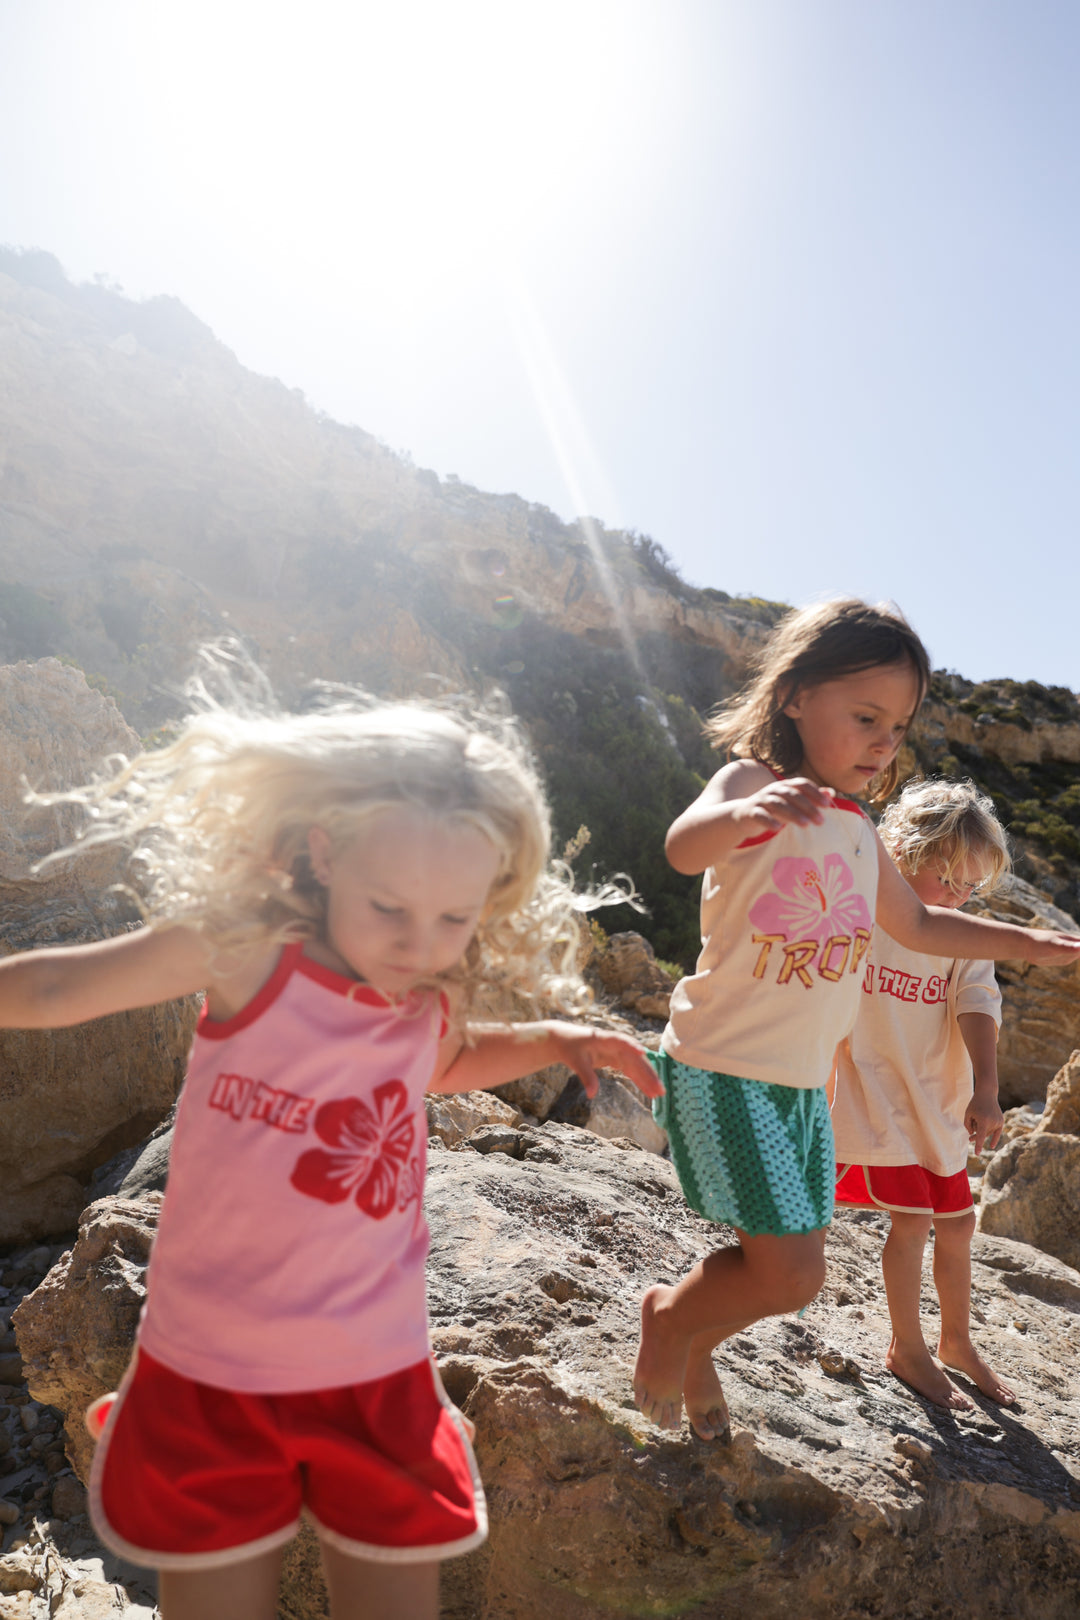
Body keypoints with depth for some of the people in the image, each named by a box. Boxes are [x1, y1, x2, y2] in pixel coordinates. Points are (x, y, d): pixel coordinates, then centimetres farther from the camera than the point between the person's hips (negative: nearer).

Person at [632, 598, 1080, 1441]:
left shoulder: (859, 832, 10)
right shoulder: (754, 785, -13)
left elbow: (917, 923, 25)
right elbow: (685, 847, -36)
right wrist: (747, 813, -58)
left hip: (806, 1083, 8)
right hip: (724, 1071, -7)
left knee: (785, 1268, 15)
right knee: (790, 1273, -10)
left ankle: (695, 1348, 43)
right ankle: (669, 1316, 20)